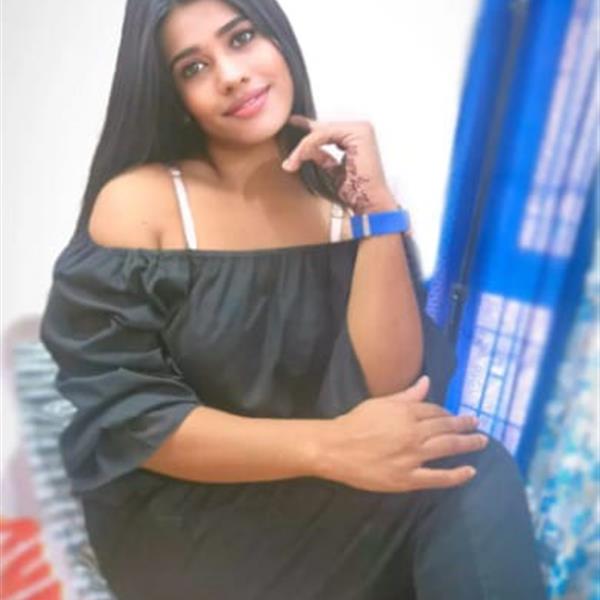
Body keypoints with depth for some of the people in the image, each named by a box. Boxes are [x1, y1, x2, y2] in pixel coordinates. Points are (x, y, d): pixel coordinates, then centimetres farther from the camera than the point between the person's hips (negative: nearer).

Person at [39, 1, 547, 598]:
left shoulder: (343, 192, -3)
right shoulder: (136, 202, -11)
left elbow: (385, 387, -12)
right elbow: (121, 415, -15)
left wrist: (380, 206, -21)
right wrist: (328, 446, -27)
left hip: (320, 500, 4)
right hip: (182, 515, -3)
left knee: (474, 478, -23)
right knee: (459, 487, -24)